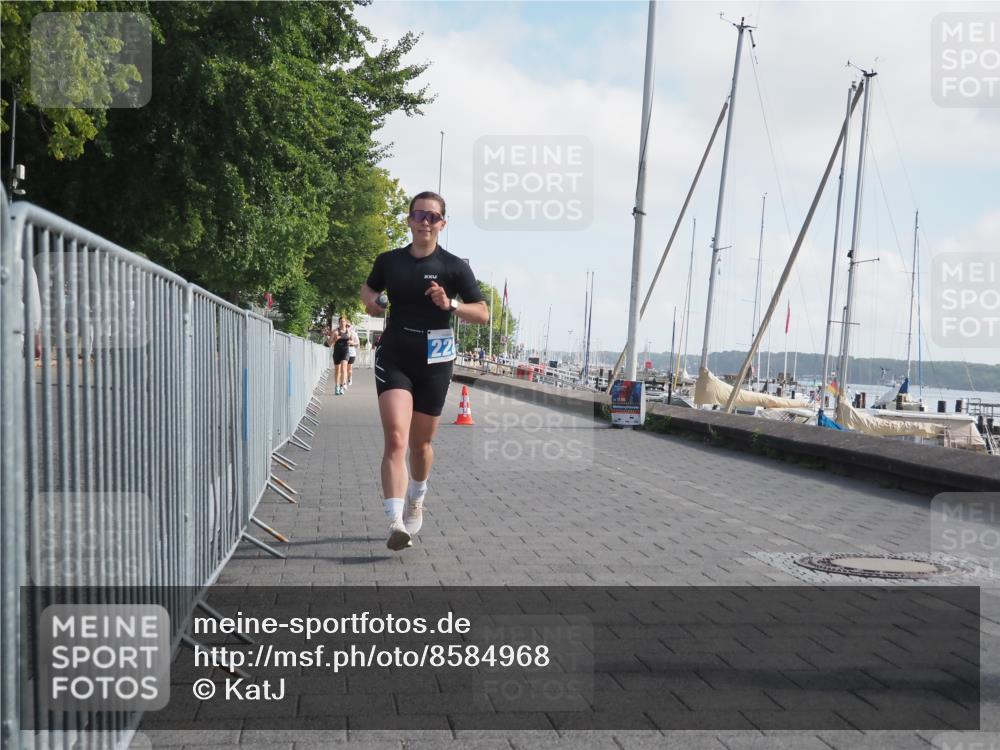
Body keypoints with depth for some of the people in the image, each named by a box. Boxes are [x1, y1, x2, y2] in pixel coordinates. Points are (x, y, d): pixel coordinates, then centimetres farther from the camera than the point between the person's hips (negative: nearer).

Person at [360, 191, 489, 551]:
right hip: (393, 359, 0)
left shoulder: (454, 267, -3)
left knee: (420, 443, 13)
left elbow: (483, 314, -2)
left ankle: (416, 501, 41)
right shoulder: (389, 261, 4)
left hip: (434, 363, 0)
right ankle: (396, 523, -23)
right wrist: (370, 300, 1)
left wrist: (450, 304, -20)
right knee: (395, 439, -17)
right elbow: (368, 287, 24)